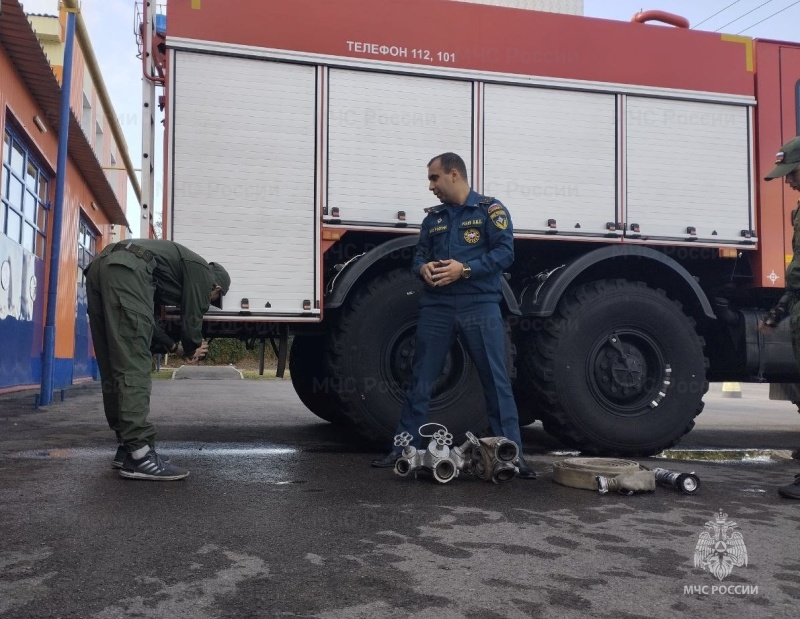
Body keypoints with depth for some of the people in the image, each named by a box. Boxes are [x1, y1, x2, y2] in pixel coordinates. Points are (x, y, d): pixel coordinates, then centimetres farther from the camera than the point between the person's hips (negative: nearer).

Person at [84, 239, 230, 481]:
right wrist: (192, 350, 32)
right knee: (133, 368, -11)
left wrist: (175, 347, 35)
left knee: (114, 369, 12)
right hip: (126, 271, -9)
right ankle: (139, 455, -12)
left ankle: (127, 446, 18)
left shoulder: (182, 263, 37)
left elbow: (143, 320, 35)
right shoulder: (202, 272, 14)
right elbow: (191, 319, 12)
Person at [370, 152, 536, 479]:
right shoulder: (433, 218, 18)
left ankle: (513, 453, 5)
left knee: (496, 380, -2)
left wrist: (465, 269, -18)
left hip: (479, 305, -4)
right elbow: (420, 254, 19)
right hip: (436, 306, 5)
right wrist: (423, 268, -5)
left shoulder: (490, 209, 2)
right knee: (420, 380, 6)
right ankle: (403, 448, 14)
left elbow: (504, 252, -8)